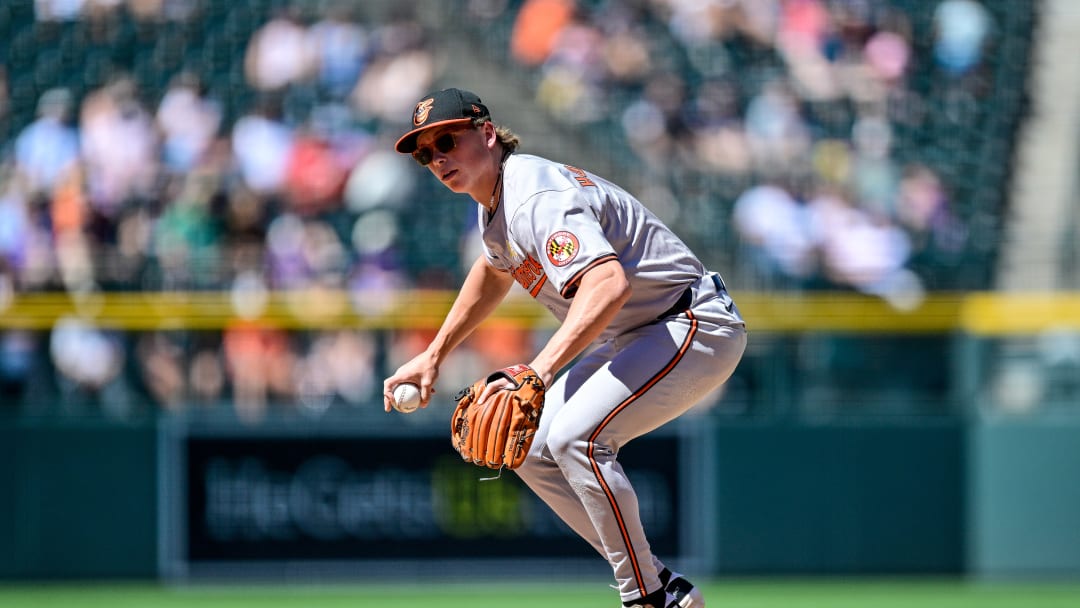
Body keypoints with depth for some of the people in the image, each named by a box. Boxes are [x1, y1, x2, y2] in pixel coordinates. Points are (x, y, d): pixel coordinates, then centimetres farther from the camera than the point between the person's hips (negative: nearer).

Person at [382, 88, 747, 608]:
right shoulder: (494, 204, 6)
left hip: (697, 326, -11)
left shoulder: (537, 199, -27)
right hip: (632, 340, 11)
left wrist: (540, 369, -56)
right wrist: (433, 355, 28)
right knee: (532, 451, 6)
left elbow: (609, 283, -44)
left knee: (576, 437, -27)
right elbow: (495, 269, 31)